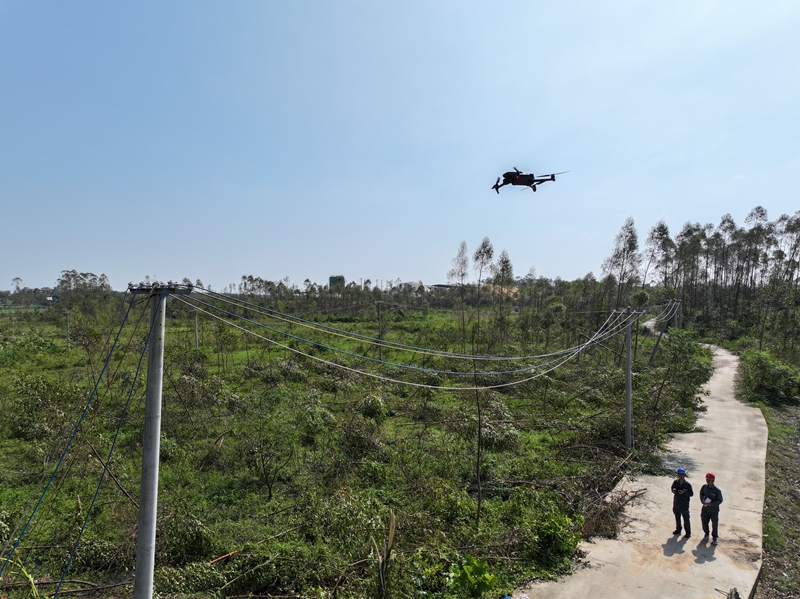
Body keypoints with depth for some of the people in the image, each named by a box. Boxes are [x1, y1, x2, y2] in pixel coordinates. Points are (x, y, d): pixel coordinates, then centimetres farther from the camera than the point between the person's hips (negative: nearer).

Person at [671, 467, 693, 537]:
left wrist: (684, 493, -27)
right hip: (676, 503, 4)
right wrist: (674, 490, -14)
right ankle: (678, 529, 35)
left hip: (684, 504, -4)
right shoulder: (675, 482, -5)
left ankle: (688, 532, 23)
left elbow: (691, 493, -11)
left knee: (686, 518, 6)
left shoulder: (688, 484, -16)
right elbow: (673, 488, 9)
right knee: (677, 517, 17)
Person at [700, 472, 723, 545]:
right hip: (705, 509, 4)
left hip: (714, 510, -4)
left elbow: (720, 500, -14)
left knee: (715, 525, 9)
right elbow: (701, 493, 10)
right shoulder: (704, 487, -7)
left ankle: (715, 538, 30)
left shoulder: (717, 490, -20)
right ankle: (706, 534, 40)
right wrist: (702, 500, -8)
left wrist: (711, 504, -25)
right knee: (704, 522, 16)